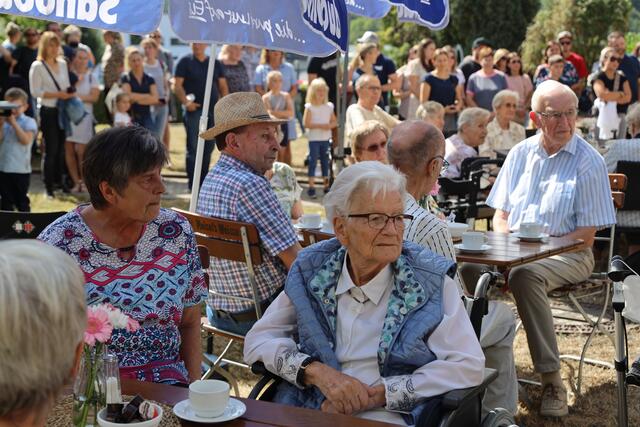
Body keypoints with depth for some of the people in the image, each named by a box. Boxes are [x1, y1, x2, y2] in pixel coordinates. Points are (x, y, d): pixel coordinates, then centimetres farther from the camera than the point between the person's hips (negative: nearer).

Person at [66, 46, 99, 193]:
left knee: (81, 151, -6)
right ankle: (76, 181, 5)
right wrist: (75, 82, -8)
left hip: (84, 116, 0)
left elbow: (94, 96, 0)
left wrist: (78, 96, -8)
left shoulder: (91, 77, 11)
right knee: (68, 149, -2)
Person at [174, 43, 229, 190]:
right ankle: (192, 184, -1)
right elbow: (177, 85, -4)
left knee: (208, 147, 8)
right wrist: (186, 102, -18)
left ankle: (204, 182, 19)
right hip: (194, 110, -4)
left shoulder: (216, 63, 14)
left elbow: (223, 86, 15)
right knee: (193, 148, -5)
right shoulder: (185, 62, 2)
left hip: (214, 111, 4)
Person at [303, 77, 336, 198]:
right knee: (313, 161, -4)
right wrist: (320, 125, -19)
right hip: (314, 139, -4)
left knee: (325, 161, 9)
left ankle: (326, 186, 16)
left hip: (326, 139, 4)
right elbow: (306, 124, -13)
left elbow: (335, 122, 10)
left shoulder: (329, 106, 7)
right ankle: (311, 187, 0)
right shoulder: (309, 107, -6)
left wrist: (329, 125, -12)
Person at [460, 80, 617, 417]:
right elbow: (501, 214, 16)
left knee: (525, 275, -37)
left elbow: (586, 234, -8)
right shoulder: (520, 154, 12)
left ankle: (552, 380, -29)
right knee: (469, 269, -26)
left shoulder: (589, 162, -3)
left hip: (567, 254, -4)